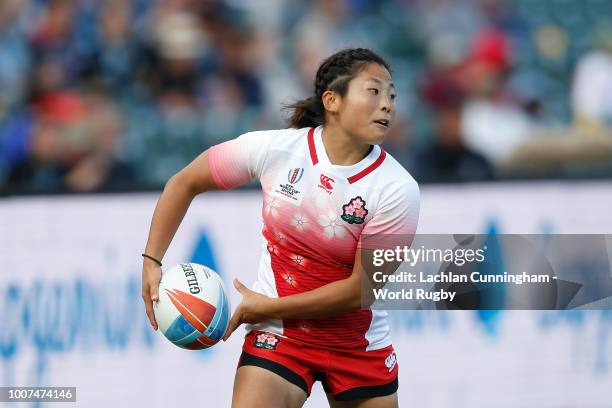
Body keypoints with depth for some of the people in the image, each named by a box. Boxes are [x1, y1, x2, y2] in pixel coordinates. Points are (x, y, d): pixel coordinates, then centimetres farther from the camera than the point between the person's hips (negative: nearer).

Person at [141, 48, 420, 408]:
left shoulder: (398, 189, -17)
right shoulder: (273, 149, -13)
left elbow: (361, 290, -16)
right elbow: (185, 183, 3)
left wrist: (269, 307, -15)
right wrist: (152, 263, -1)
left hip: (360, 342, 1)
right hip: (277, 336, -1)